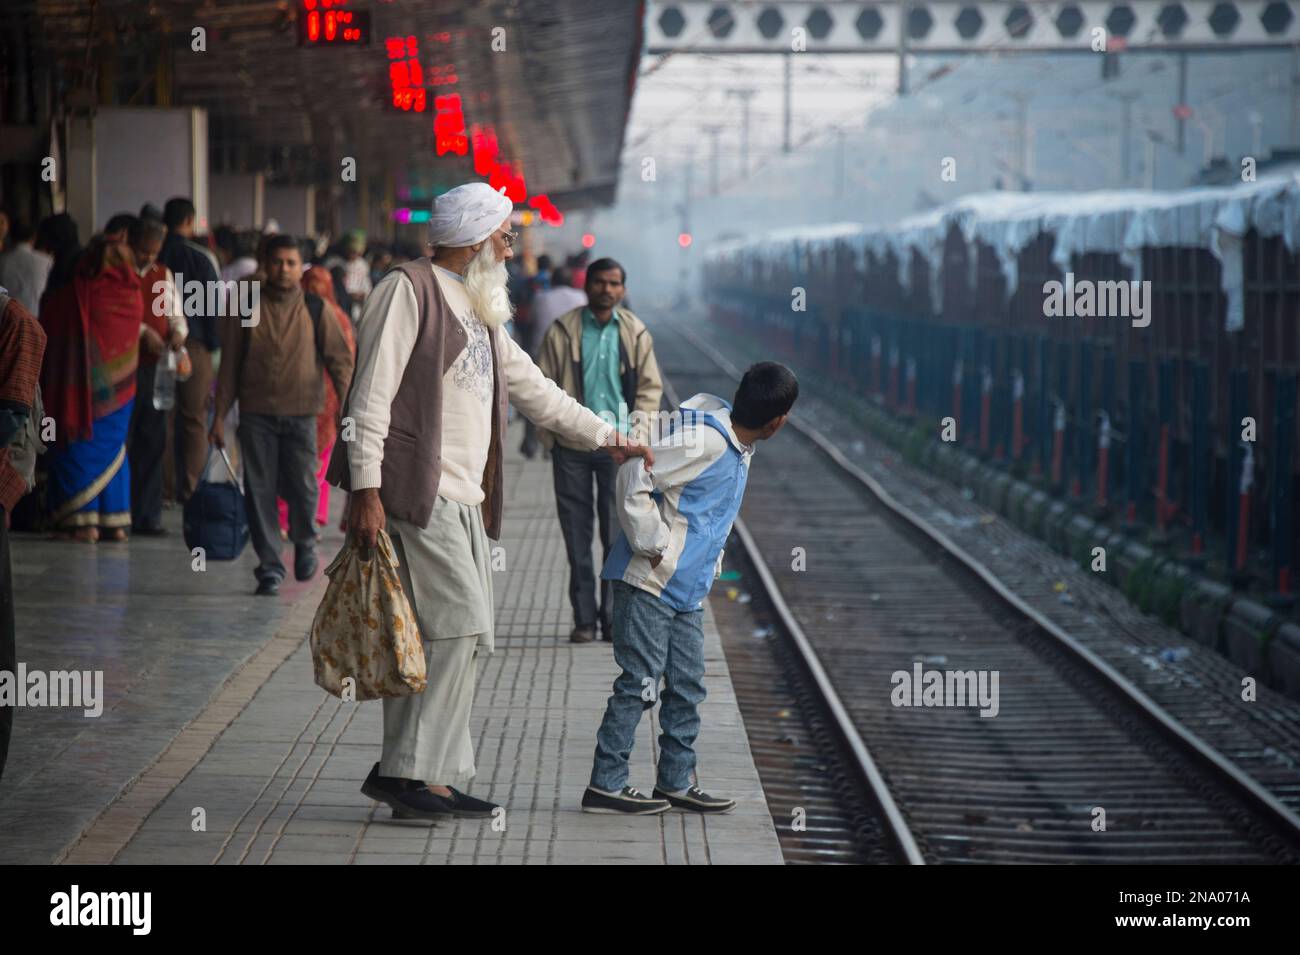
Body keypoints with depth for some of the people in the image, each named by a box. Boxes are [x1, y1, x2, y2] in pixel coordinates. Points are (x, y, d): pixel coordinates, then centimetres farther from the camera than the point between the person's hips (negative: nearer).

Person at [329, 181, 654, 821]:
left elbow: (532, 389, 31)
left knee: (462, 637, 5)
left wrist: (605, 438, 30)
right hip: (415, 491, -9)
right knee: (459, 623, -15)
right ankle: (410, 769, -11)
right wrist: (365, 488, -19)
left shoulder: (479, 310, 23)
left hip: (463, 500, 9)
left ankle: (424, 777, 9)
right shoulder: (408, 290, -5)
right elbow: (372, 394, -12)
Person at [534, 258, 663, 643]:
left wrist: (638, 429, -1)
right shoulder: (563, 331, 1)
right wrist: (553, 433, -3)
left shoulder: (635, 333, 7)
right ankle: (584, 618, 9)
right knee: (577, 535, 2)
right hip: (572, 447, -1)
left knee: (618, 535, 1)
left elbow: (650, 386, 12)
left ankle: (614, 615, 9)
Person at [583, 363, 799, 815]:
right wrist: (653, 546, -18)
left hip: (687, 591, 9)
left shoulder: (739, 446, 10)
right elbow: (633, 479, -23)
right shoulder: (701, 440, -20)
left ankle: (676, 783, 18)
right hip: (650, 584, -9)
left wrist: (711, 560, 14)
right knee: (640, 683, -7)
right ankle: (605, 785, -1)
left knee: (686, 685, 10)